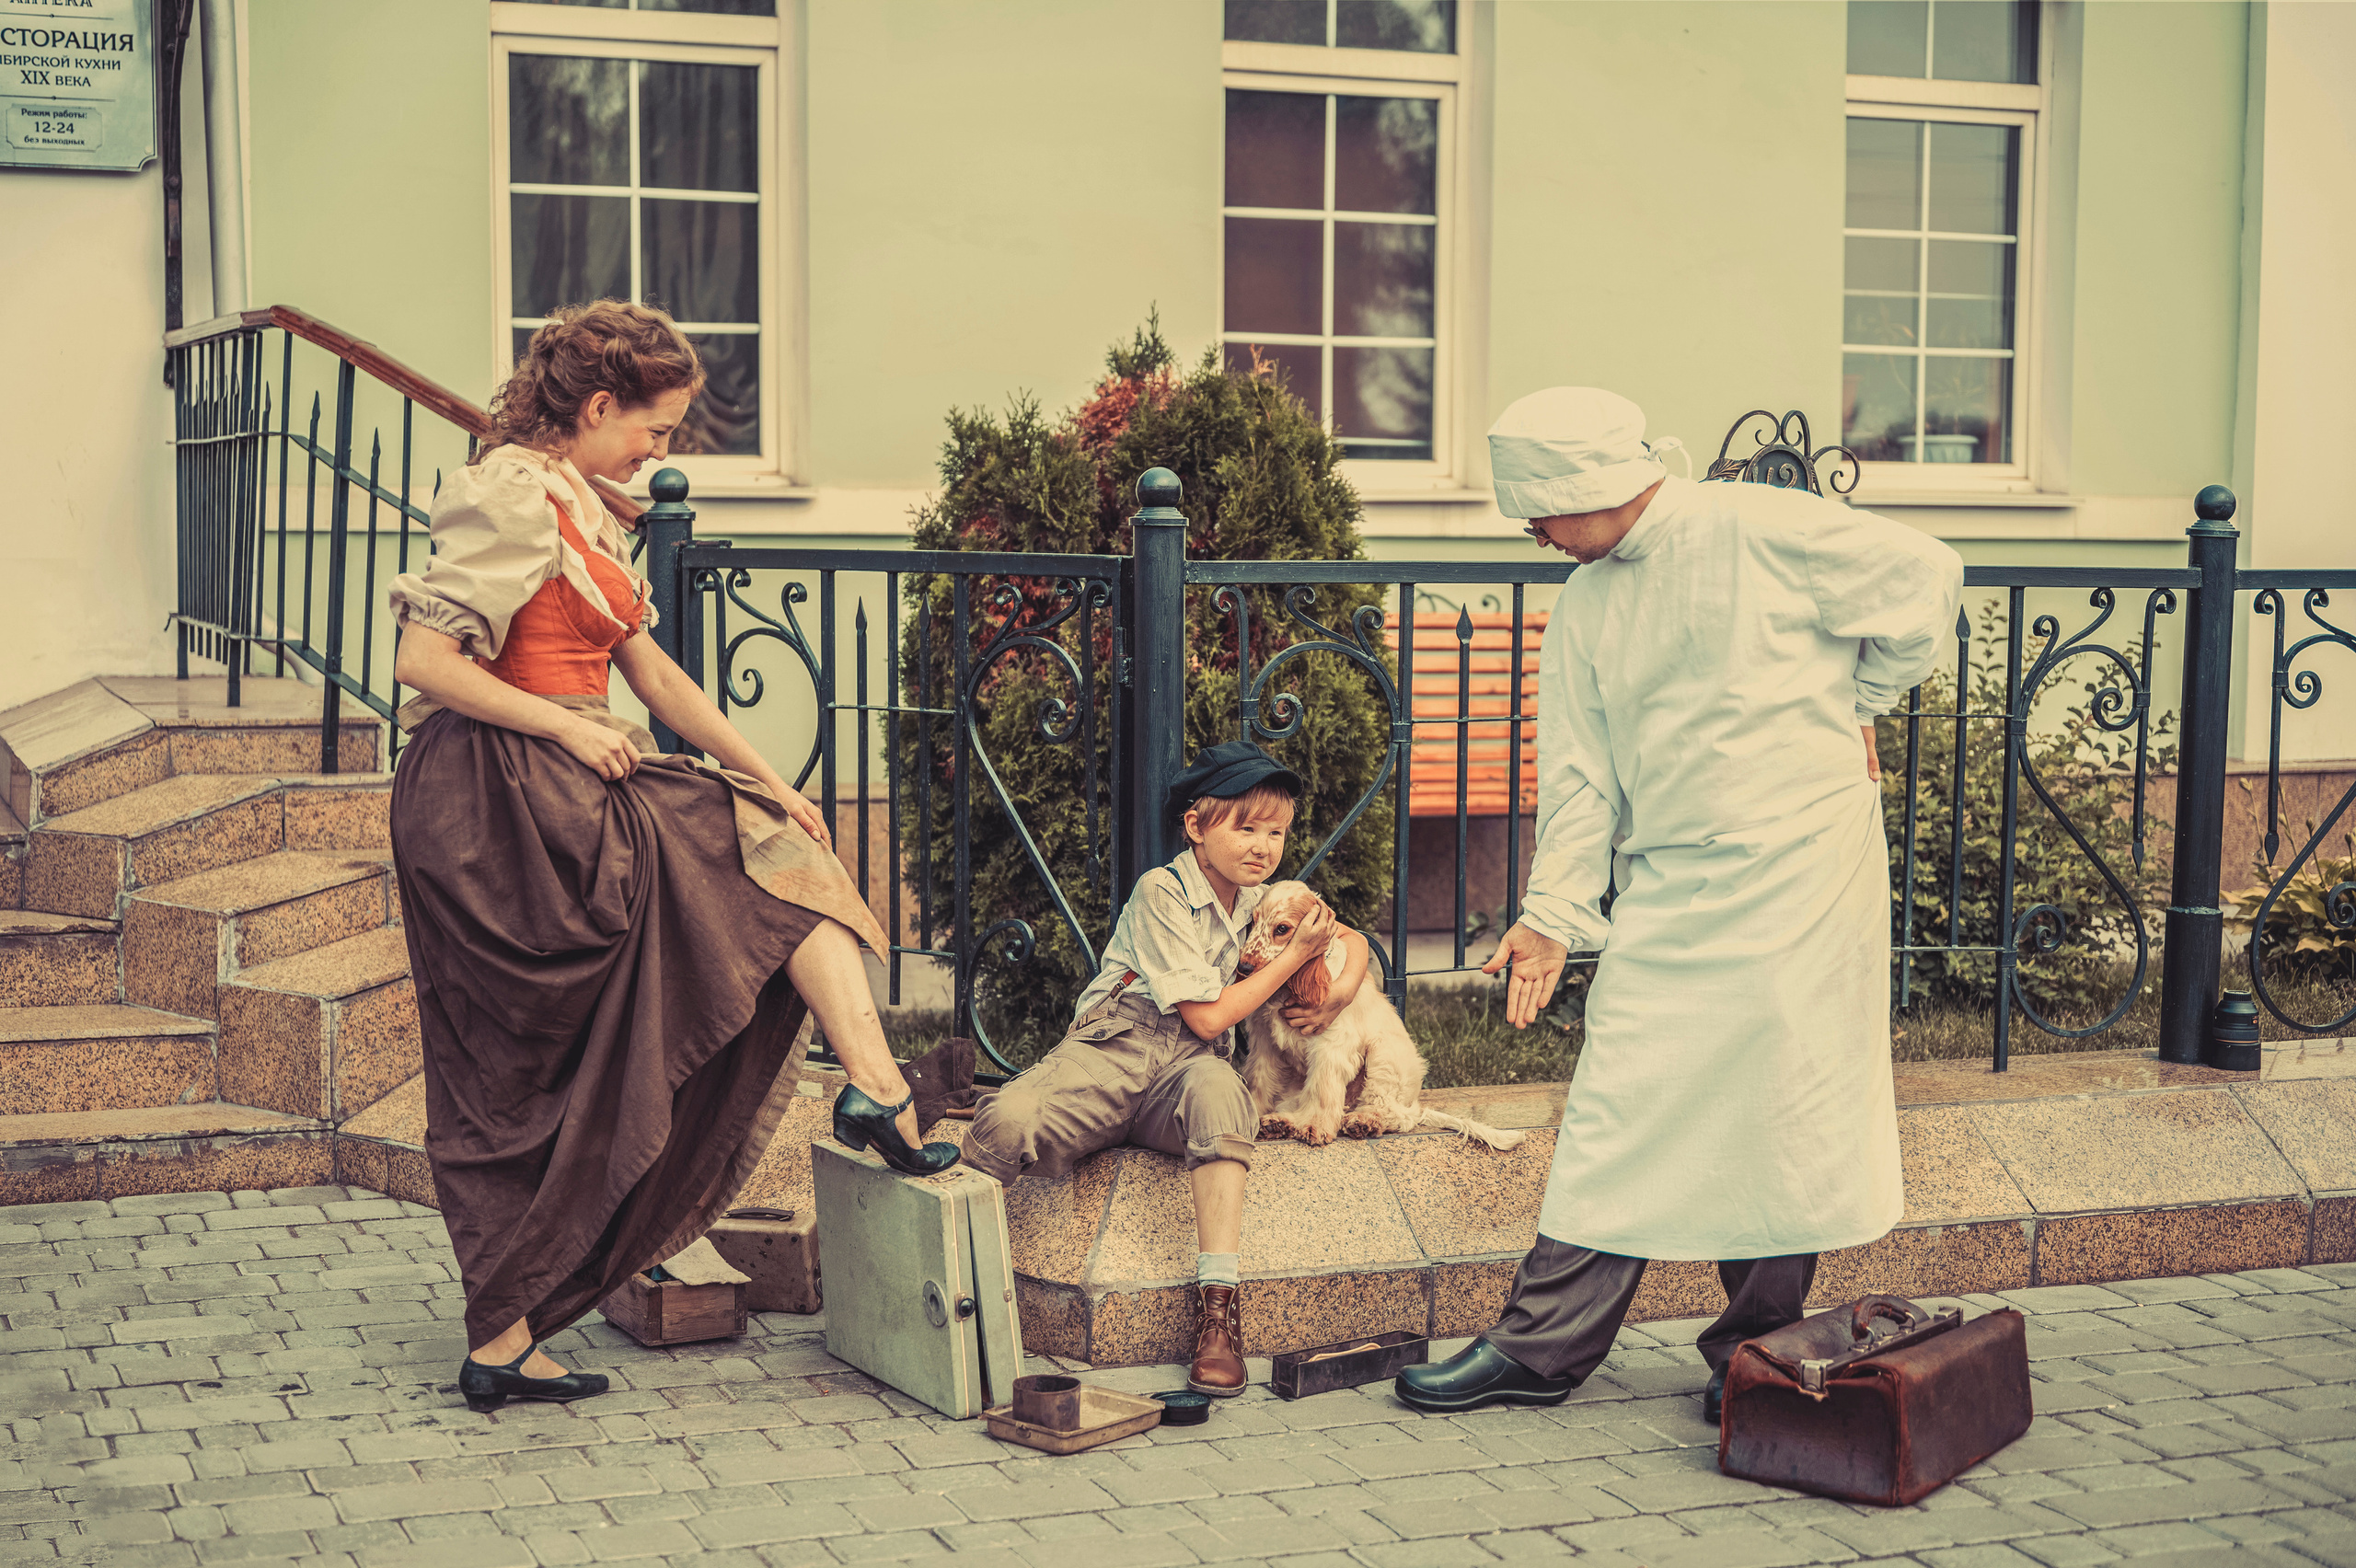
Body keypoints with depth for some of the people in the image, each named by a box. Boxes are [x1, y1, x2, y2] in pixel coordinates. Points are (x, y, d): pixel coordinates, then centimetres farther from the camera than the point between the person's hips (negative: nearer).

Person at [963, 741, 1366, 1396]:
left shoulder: (1263, 901, 15)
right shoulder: (1162, 893, -4)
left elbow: (1353, 939, 30)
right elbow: (1208, 1017, -7)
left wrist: (1343, 988, 7)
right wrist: (1294, 955, -2)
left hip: (1188, 1070, 3)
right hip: (1113, 1047, -3)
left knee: (1216, 1087, -38)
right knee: (1009, 1121, -36)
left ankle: (1218, 1304, -40)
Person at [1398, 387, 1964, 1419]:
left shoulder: (1762, 533, -9)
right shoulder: (1585, 609, 10)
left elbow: (1925, 577, -2)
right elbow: (1580, 774, 10)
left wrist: (1855, 705, 4)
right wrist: (1552, 911, 1)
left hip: (1797, 865, -5)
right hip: (1665, 887, 5)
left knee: (1783, 1108, -1)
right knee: (1621, 1109, 3)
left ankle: (1754, 1350, 13)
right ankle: (1542, 1348, 9)